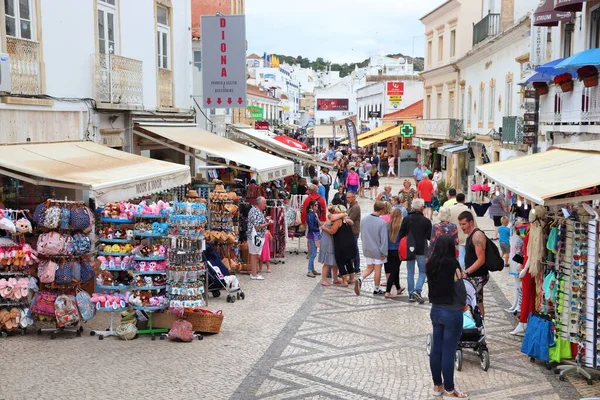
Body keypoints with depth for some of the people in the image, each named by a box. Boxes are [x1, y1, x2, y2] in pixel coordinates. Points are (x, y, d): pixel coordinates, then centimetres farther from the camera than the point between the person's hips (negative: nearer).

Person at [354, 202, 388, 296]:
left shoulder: (364, 220, -2)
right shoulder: (382, 223, -20)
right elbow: (384, 239, -18)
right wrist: (384, 253, -11)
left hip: (366, 249, 5)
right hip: (377, 250, -5)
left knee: (370, 267, 19)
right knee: (378, 269, 11)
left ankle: (360, 279, -6)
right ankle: (377, 289, 22)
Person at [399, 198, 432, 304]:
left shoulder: (406, 219, -2)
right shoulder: (426, 221, -9)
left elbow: (401, 235, 0)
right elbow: (430, 237, -2)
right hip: (422, 250, -2)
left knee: (410, 272, 11)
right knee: (422, 272, 9)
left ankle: (411, 295, 11)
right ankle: (417, 290, -11)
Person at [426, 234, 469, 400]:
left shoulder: (431, 265, -2)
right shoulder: (453, 266, -19)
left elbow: (432, 287, 6)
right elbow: (461, 291, -12)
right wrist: (462, 304, 8)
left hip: (435, 310, 6)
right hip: (452, 313, -6)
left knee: (436, 349, 14)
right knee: (448, 352, 2)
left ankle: (437, 386, 27)